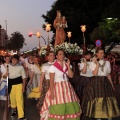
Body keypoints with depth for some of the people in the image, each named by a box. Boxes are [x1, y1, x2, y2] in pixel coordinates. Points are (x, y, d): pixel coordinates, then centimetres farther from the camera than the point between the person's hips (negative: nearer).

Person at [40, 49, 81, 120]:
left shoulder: (66, 66, 10)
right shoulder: (53, 67, -7)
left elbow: (71, 76, -3)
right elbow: (51, 81, -9)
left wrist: (68, 66, -8)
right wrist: (52, 92, -14)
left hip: (67, 87, 5)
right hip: (58, 88, -5)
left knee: (70, 107, 6)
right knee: (58, 109, -3)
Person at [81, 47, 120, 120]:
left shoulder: (107, 62, 7)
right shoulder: (93, 63, -2)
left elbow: (108, 75, 11)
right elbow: (95, 74, -15)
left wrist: (112, 85, 10)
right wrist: (97, 64, -15)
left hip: (105, 82, 3)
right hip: (96, 83, -3)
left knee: (108, 99, 2)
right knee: (97, 99, 0)